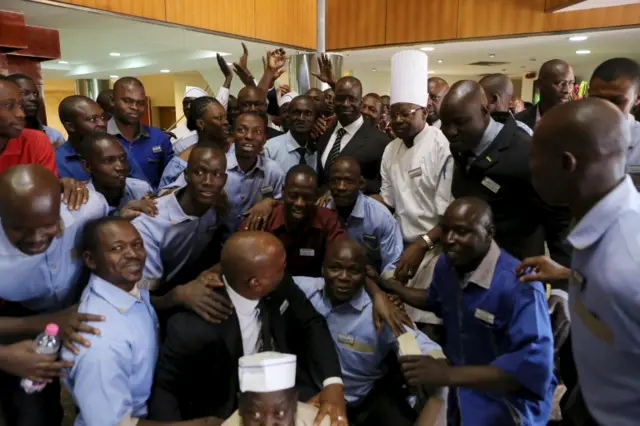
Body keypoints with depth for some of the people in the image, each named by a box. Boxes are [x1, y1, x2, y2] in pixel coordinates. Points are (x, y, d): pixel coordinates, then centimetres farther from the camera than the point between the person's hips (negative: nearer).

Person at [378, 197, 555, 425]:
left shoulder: (519, 285, -27)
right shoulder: (446, 264, -3)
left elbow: (535, 366, -33)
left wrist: (449, 375, -38)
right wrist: (390, 286, 6)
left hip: (508, 395, -7)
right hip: (459, 378, 7)